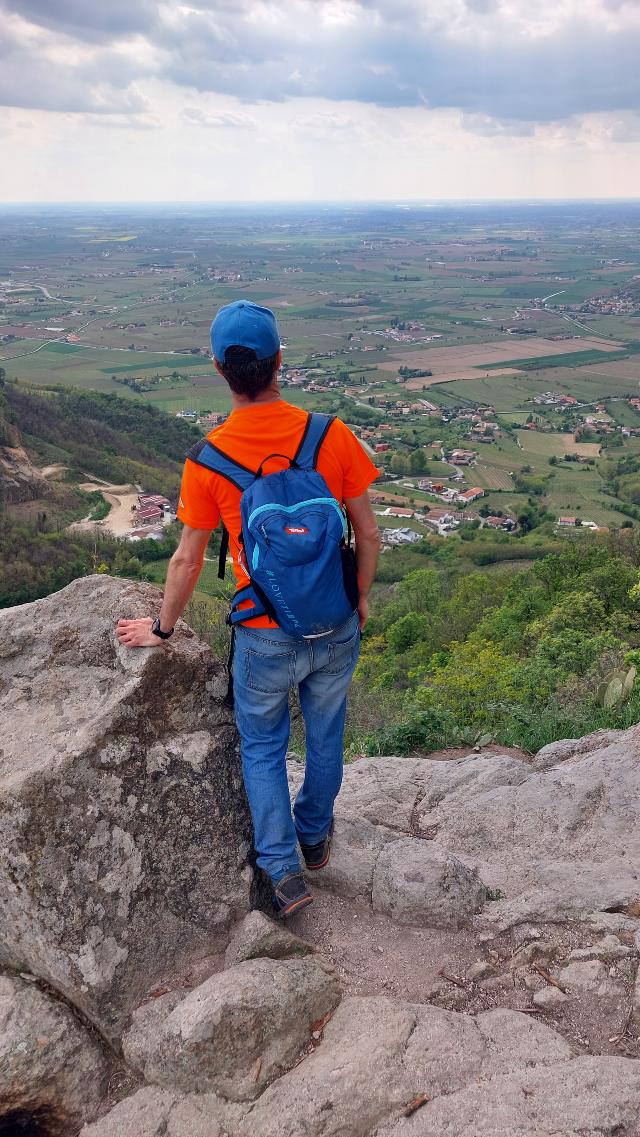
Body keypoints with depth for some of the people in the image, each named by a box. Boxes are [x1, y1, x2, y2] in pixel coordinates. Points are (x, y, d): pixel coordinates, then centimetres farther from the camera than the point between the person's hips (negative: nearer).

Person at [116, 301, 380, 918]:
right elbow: (368, 533, -6)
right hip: (337, 627, 2)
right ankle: (315, 835, 46)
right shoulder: (332, 434, -14)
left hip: (265, 638, -2)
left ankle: (283, 869, 21)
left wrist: (161, 628, 12)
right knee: (325, 734, 25)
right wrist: (361, 598, 12)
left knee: (263, 746, 22)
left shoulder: (206, 460, -15)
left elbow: (187, 560, -5)